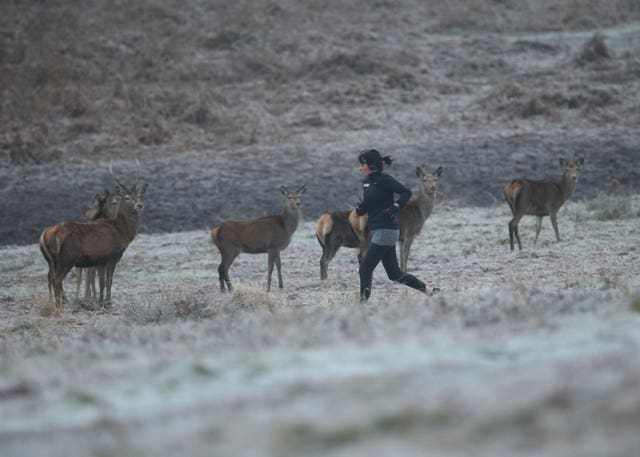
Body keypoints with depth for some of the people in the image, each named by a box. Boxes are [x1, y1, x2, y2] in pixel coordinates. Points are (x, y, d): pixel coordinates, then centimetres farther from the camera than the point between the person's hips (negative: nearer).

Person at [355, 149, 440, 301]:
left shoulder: (384, 180, -11)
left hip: (386, 230, -9)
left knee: (365, 269, -10)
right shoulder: (367, 183, 14)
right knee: (395, 274, 12)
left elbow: (406, 192, -16)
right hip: (378, 230, 9)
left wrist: (394, 207, -24)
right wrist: (359, 207, -3)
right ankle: (430, 290, 20)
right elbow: (363, 210, 18)